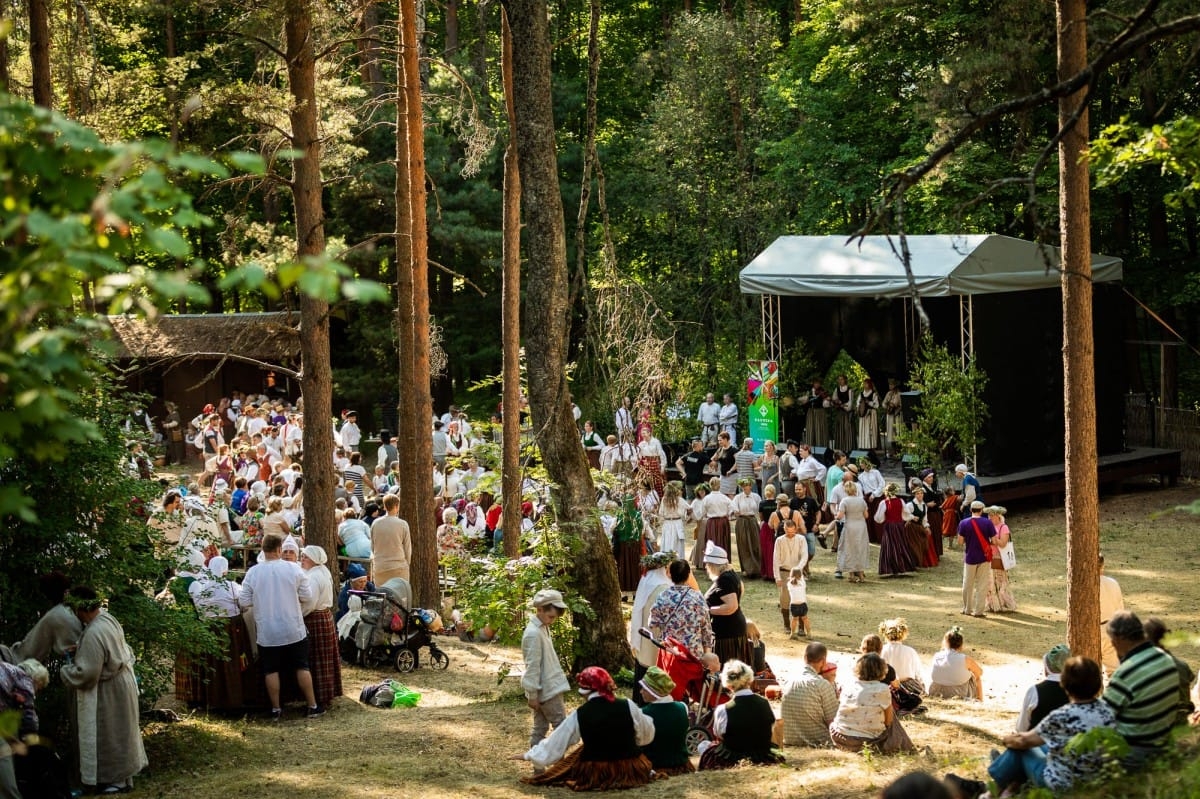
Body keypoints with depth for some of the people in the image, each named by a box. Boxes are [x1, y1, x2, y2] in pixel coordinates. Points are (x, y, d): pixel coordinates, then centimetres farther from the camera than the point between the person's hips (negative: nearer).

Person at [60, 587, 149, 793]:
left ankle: (118, 780, 16)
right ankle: (120, 775, 31)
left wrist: (64, 671, -10)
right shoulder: (107, 618, -2)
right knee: (116, 734, 20)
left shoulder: (93, 633, -31)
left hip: (108, 691, -10)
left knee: (110, 735, 5)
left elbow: (86, 673, -28)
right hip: (120, 682, 10)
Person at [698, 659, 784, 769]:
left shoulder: (722, 710, -24)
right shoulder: (765, 704, -13)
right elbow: (771, 730, 2)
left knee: (703, 744, 22)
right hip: (764, 758, 4)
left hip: (732, 760, -4)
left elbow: (719, 735, -7)